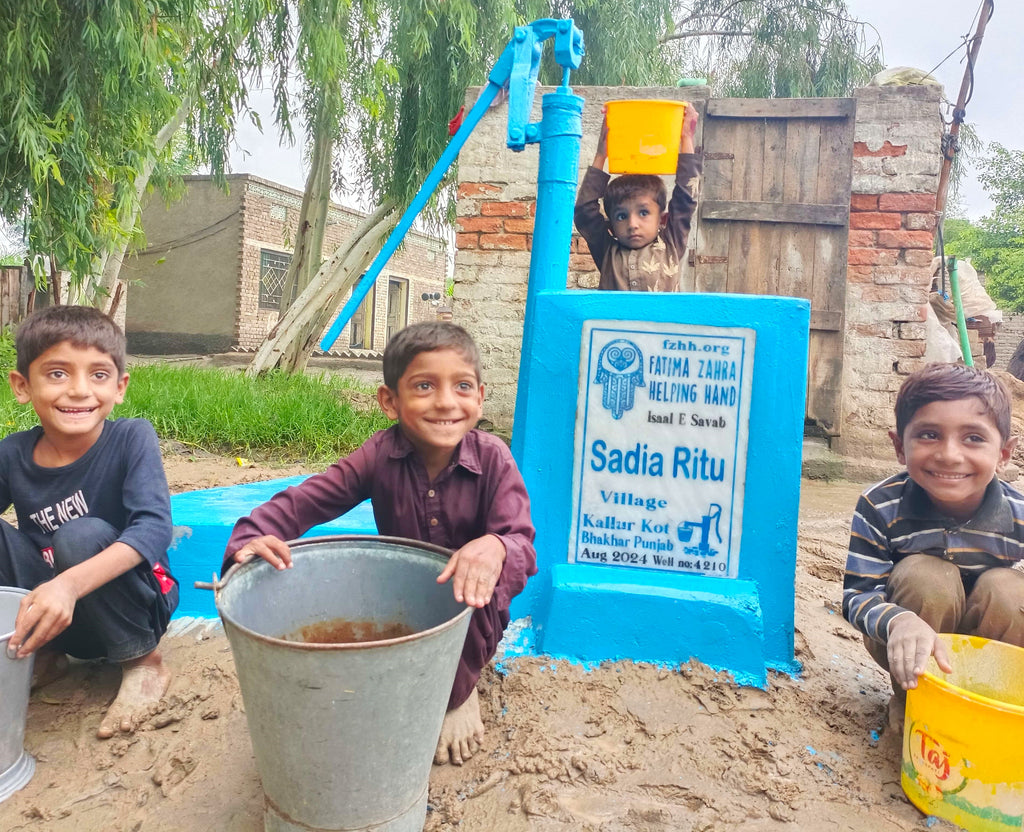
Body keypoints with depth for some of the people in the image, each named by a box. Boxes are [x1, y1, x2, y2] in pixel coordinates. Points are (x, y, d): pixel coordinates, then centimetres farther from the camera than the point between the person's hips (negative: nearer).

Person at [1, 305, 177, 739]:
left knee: (82, 535, -30)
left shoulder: (132, 438, -18)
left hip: (132, 607, -3)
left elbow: (154, 527, -30)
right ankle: (42, 654, 2)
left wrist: (70, 584, -44)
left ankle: (143, 661, -7)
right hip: (55, 615, 3)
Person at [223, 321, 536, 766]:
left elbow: (522, 544, -28)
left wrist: (494, 547, -53)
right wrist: (254, 536, -39)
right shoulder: (381, 455, -16)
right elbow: (304, 499, -19)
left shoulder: (492, 458, -20)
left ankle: (459, 691, 0)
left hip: (470, 615, -2)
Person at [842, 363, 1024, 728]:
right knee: (925, 575, -30)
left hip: (988, 651, 2)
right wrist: (899, 622, -46)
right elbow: (857, 595, -25)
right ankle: (910, 699, -4)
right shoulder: (879, 507, -25)